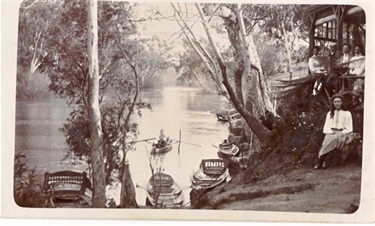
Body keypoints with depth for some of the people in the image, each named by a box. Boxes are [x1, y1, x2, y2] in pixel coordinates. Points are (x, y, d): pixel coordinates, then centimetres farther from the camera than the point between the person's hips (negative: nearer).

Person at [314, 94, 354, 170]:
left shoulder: (347, 113, 10)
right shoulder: (330, 113, 20)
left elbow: (349, 128, 6)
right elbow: (326, 127, 15)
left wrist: (341, 133, -9)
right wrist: (331, 132, -4)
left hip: (342, 134, -2)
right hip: (331, 133, 2)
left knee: (334, 138, -27)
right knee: (327, 139, -24)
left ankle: (321, 160, -25)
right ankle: (322, 161, -27)